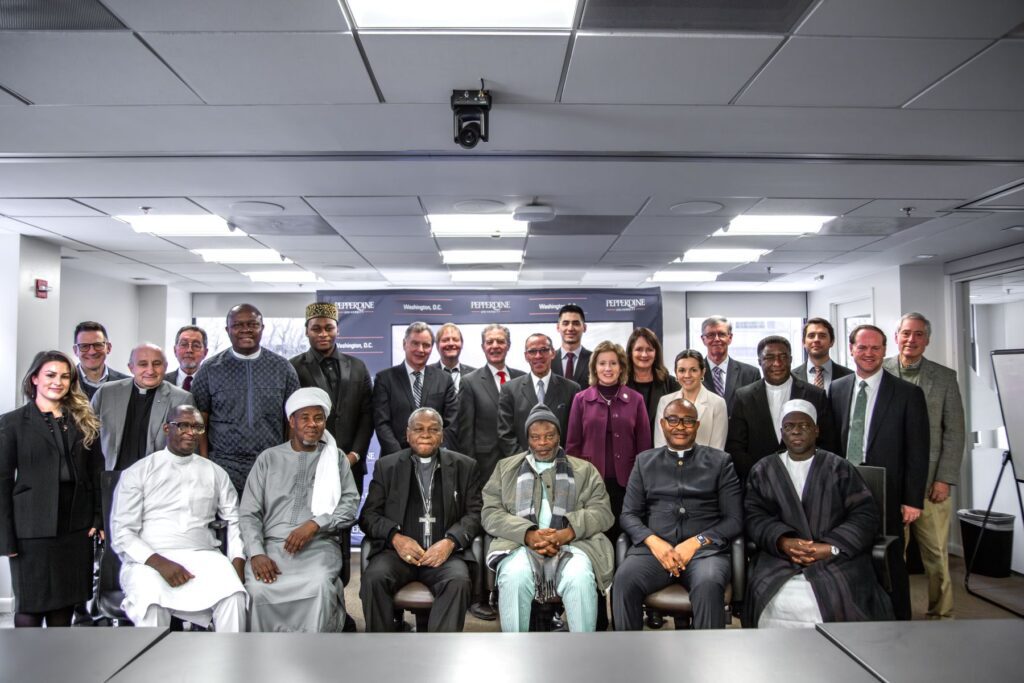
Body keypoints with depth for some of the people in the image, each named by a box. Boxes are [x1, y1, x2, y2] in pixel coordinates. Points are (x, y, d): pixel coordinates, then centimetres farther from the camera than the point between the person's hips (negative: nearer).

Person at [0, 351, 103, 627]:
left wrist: (98, 518, 1)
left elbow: (96, 473, 9)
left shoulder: (84, 421, 9)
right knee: (30, 606, 6)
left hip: (76, 529, 3)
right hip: (33, 530, -3)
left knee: (65, 604, 12)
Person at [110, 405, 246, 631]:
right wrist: (159, 562, -15)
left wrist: (237, 561, -6)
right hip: (149, 559, -1)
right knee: (151, 601, -35)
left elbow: (235, 519, 13)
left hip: (203, 556, 2)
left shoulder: (215, 473, 17)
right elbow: (121, 533, 1)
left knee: (233, 595, -29)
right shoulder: (138, 473, 8)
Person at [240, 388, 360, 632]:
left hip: (319, 545, -1)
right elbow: (248, 513, 8)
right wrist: (256, 553, -9)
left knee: (320, 585, -33)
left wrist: (315, 524, -12)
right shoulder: (269, 458, 15)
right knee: (258, 588, -30)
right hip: (272, 544, 1)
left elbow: (350, 504, 5)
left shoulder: (337, 458, 15)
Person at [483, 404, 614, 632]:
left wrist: (566, 533, -14)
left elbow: (601, 512, 6)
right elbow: (491, 513, 7)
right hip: (521, 543, 0)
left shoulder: (584, 470, 19)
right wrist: (528, 534, -11)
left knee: (579, 577, -33)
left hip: (572, 543, 0)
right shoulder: (506, 468, 19)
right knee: (515, 576, -33)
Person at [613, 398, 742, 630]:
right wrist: (652, 541, -9)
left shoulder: (720, 461, 12)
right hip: (654, 548, 1)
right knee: (624, 579, -30)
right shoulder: (645, 461, 17)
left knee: (709, 585, -35)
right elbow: (629, 514, 12)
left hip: (705, 549, -1)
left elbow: (734, 520, 5)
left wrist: (697, 542, -11)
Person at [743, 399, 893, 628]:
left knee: (841, 599, -27)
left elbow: (866, 515, 1)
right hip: (779, 557, 1)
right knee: (777, 601, -26)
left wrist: (830, 547, -12)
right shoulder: (763, 470, 14)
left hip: (836, 557, 0)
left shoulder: (839, 468, 10)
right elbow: (754, 516, 4)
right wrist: (783, 541, -14)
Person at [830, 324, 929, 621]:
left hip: (885, 495, -3)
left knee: (890, 564, 7)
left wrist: (913, 500, -6)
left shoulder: (908, 393, -2)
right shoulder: (836, 389, 7)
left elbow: (917, 451, -3)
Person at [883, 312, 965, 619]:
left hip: (930, 481, 1)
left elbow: (954, 432, 4)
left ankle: (941, 613, 21)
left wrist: (944, 479, -3)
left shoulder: (945, 377, 6)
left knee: (936, 553, 7)